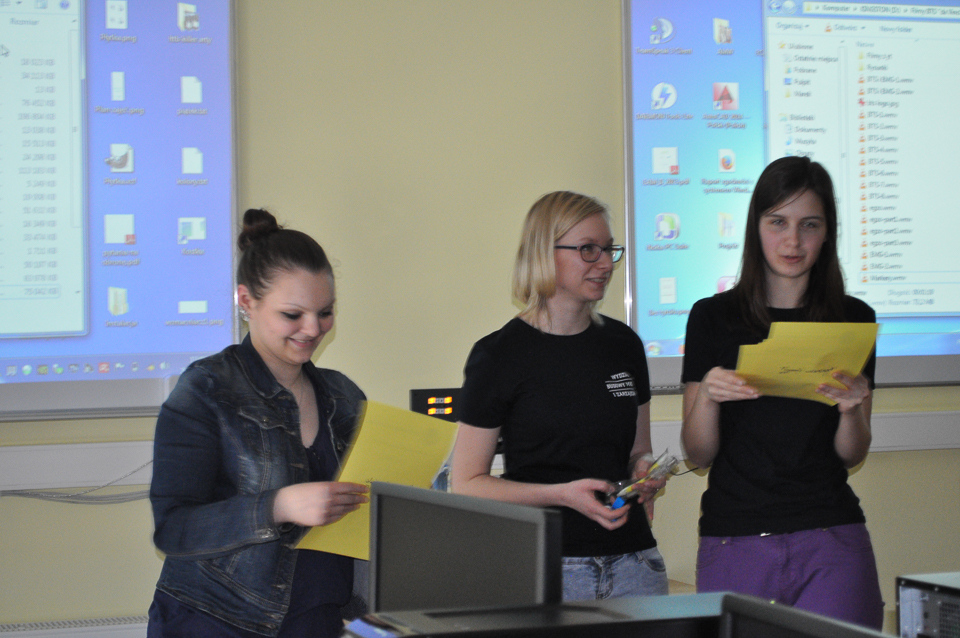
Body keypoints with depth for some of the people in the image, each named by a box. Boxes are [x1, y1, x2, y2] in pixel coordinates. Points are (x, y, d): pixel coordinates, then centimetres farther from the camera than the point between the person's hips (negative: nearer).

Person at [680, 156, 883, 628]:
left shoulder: (854, 319, 6)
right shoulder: (713, 317, 3)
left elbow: (852, 455, 5)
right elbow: (698, 455, 2)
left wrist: (851, 408, -15)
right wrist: (707, 398, -17)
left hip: (830, 541, 1)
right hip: (733, 542, 0)